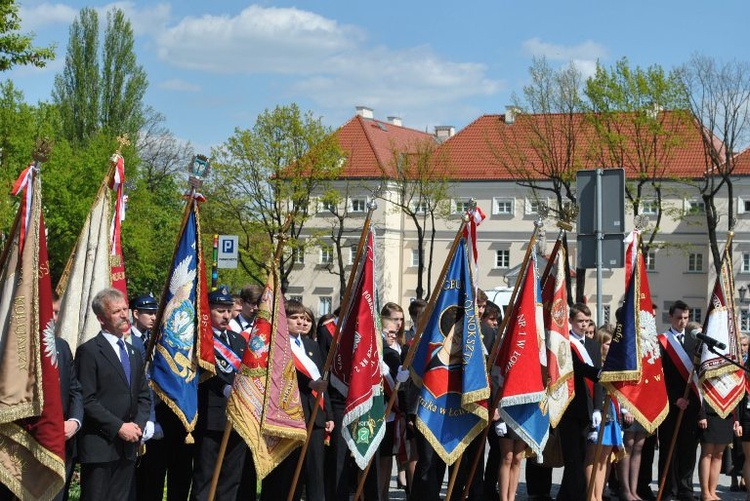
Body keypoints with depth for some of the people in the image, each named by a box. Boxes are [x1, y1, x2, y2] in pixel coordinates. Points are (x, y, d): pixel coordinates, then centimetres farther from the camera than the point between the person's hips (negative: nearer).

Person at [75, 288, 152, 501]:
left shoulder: (134, 354, 18)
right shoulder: (89, 351, -6)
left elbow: (144, 396, 18)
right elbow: (86, 400, -13)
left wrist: (138, 425, -1)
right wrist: (119, 427, -15)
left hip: (128, 446, 7)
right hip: (99, 446, -7)